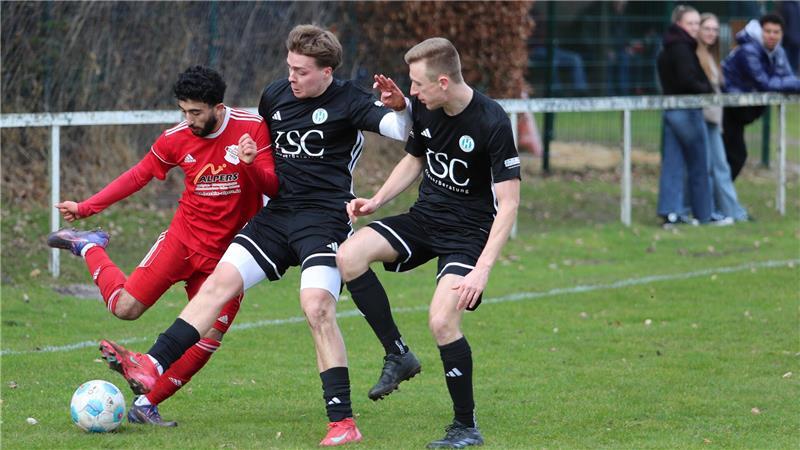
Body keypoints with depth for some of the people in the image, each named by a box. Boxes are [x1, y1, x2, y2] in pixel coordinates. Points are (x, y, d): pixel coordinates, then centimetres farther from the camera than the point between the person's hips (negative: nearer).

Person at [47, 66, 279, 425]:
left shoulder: (252, 128, -10)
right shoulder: (176, 139, -4)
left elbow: (273, 188, -11)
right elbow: (138, 176, 9)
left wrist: (251, 165, -32)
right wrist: (86, 207, 7)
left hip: (226, 256, 0)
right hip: (183, 240, 0)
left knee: (207, 342, -9)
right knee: (124, 307, -10)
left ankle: (146, 404, 5)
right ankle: (89, 247, 19)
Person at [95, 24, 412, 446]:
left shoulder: (347, 101, -9)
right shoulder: (275, 94, 9)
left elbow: (399, 128, -22)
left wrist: (400, 108, -40)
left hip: (325, 218, -6)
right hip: (278, 213, 7)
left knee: (317, 308, -21)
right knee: (220, 280, -4)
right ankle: (152, 366, -8)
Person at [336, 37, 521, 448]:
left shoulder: (492, 122, -22)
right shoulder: (423, 108, -3)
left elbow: (508, 203, -21)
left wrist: (482, 269, -27)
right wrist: (376, 201, 2)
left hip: (469, 230, -7)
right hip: (424, 218, 7)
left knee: (442, 319, -23)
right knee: (349, 255, -16)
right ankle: (398, 355, -2)